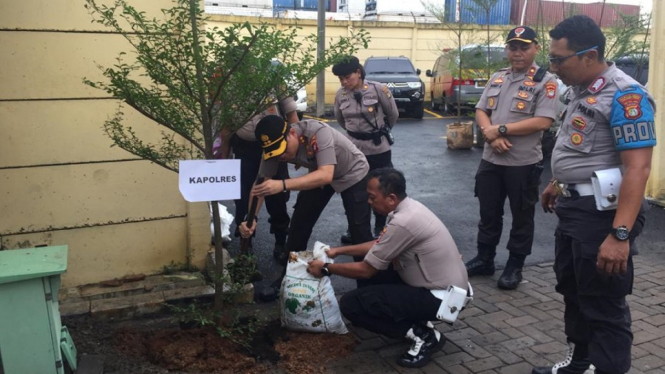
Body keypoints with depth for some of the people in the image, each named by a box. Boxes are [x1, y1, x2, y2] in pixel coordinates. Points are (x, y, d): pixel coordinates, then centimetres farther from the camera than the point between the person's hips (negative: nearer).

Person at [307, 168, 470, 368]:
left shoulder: (403, 222, -26)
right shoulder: (409, 207, 2)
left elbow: (365, 271, -17)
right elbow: (380, 245, 19)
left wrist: (326, 269, -2)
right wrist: (339, 251, 19)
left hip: (441, 297, -10)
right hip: (447, 286, 10)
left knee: (351, 304, -14)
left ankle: (423, 336, -6)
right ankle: (417, 320, 14)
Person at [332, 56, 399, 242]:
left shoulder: (377, 89, -15)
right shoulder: (340, 94, -4)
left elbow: (393, 114, -1)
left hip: (379, 148, -3)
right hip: (353, 148, 3)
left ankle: (379, 228, 25)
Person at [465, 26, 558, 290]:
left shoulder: (544, 81, -8)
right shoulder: (497, 78, 11)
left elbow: (542, 122, -18)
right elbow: (481, 111, 9)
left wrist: (501, 129, -17)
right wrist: (491, 135, -11)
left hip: (524, 163, -6)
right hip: (491, 159, 6)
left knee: (522, 218, 8)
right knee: (488, 213, 15)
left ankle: (514, 267, 21)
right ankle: (484, 259, 29)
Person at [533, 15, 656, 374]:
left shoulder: (624, 96, -20)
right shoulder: (579, 90, 8)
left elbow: (637, 168, -26)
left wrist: (620, 234, -30)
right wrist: (558, 184, 29)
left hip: (602, 214, -10)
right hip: (572, 207, 10)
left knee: (603, 305, 3)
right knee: (572, 291, 21)